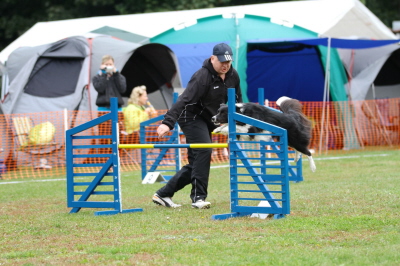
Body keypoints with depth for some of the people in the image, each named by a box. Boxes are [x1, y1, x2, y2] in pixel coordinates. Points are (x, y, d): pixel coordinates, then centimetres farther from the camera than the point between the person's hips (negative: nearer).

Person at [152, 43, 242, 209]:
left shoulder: (232, 76, 1)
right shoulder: (203, 76, -23)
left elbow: (237, 101, 16)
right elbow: (184, 100, -32)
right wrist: (168, 122, -41)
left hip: (207, 121, 8)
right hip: (192, 116, -8)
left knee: (196, 162, 6)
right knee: (203, 151, -24)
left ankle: (163, 194, 11)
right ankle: (198, 197, -20)